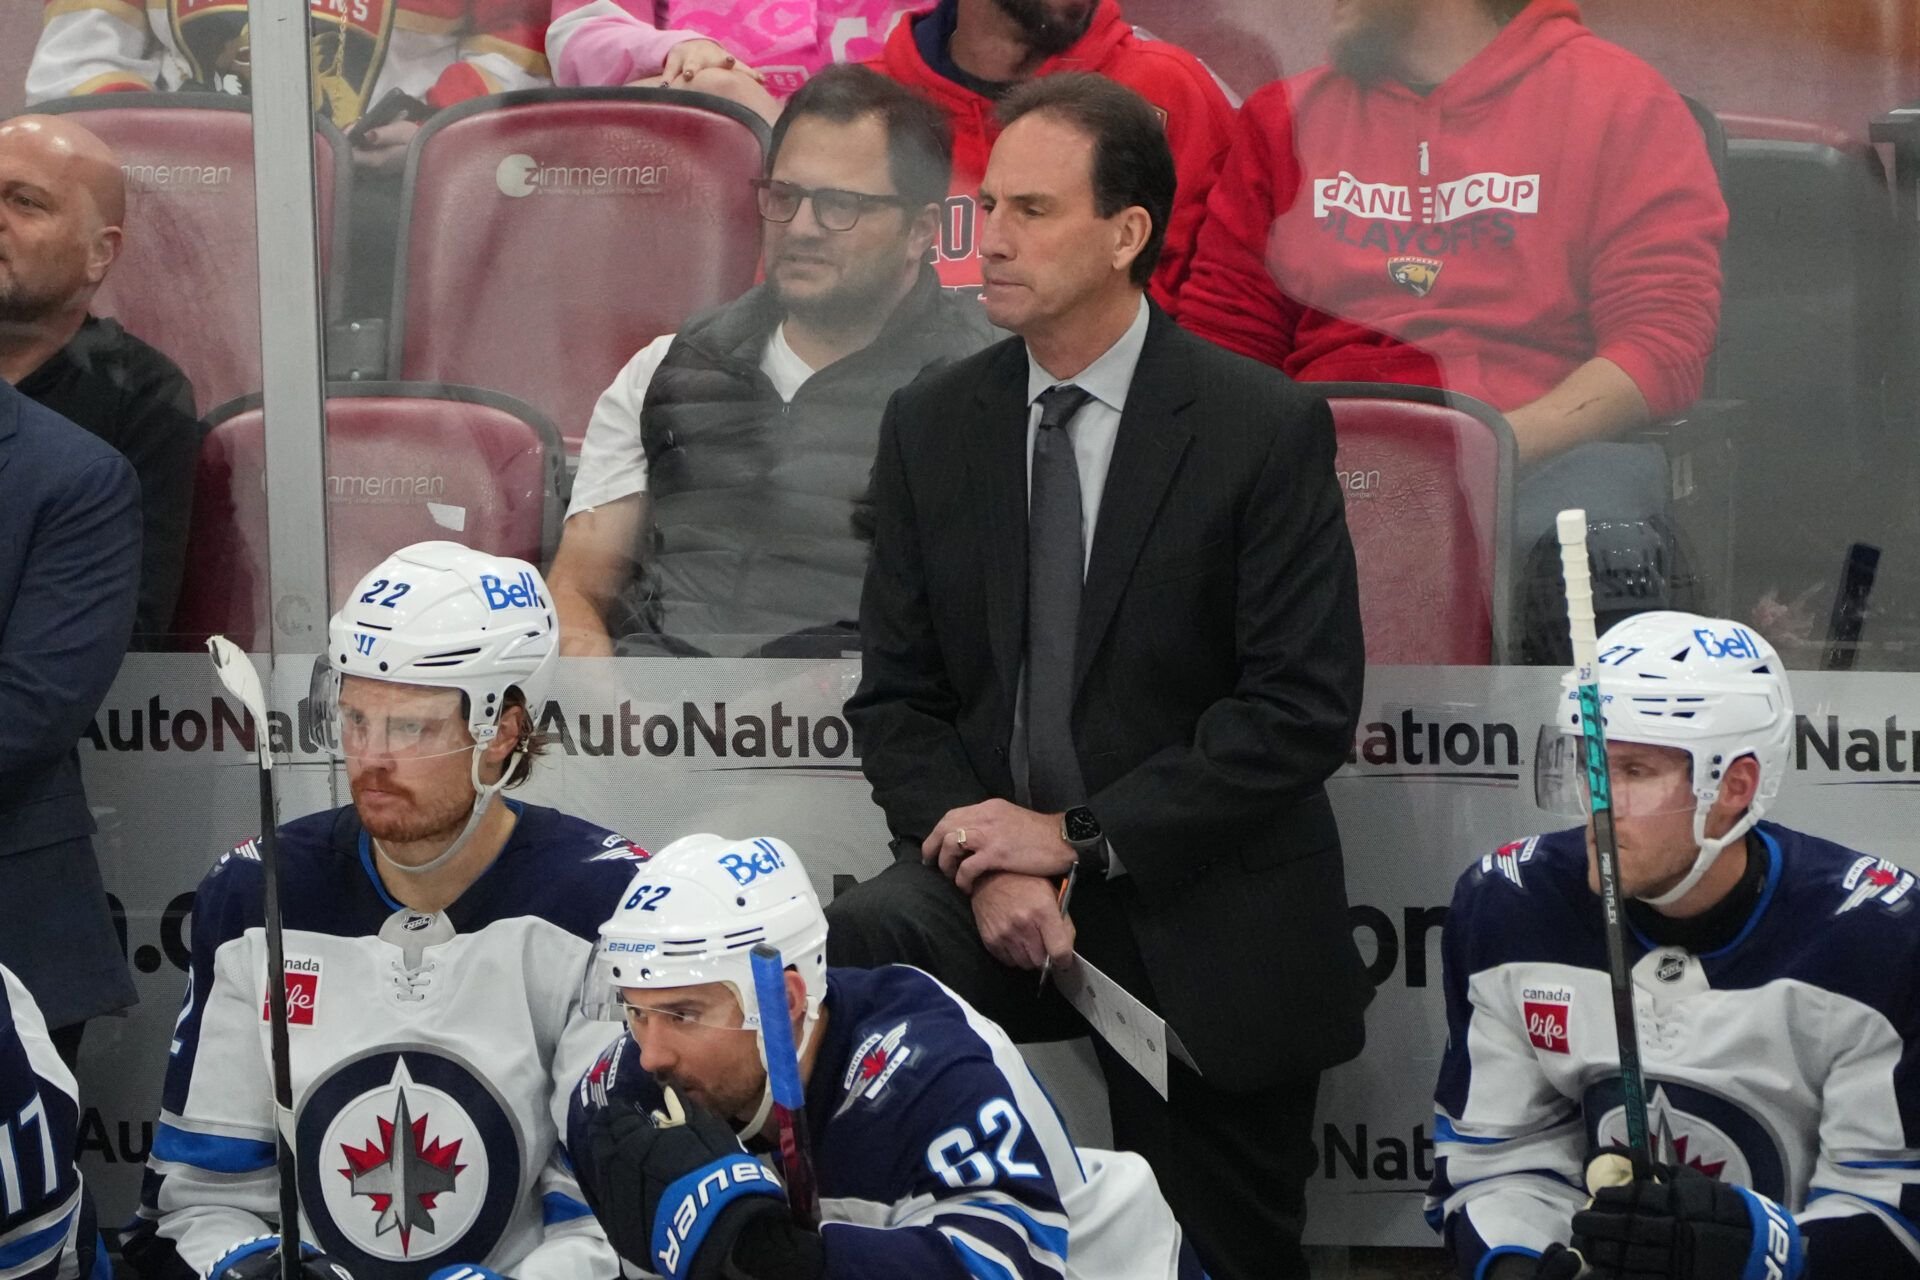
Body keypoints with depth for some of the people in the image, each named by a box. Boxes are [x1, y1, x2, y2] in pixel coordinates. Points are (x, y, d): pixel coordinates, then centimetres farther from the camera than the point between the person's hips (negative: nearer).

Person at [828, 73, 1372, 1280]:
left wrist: (1083, 839, -18)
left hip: (1205, 918, -2)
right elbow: (897, 694, 4)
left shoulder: (1266, 426, -9)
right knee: (854, 952, -30)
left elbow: (1305, 707, -14)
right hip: (1003, 860, 2)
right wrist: (981, 854, -15)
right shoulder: (930, 425, 3)